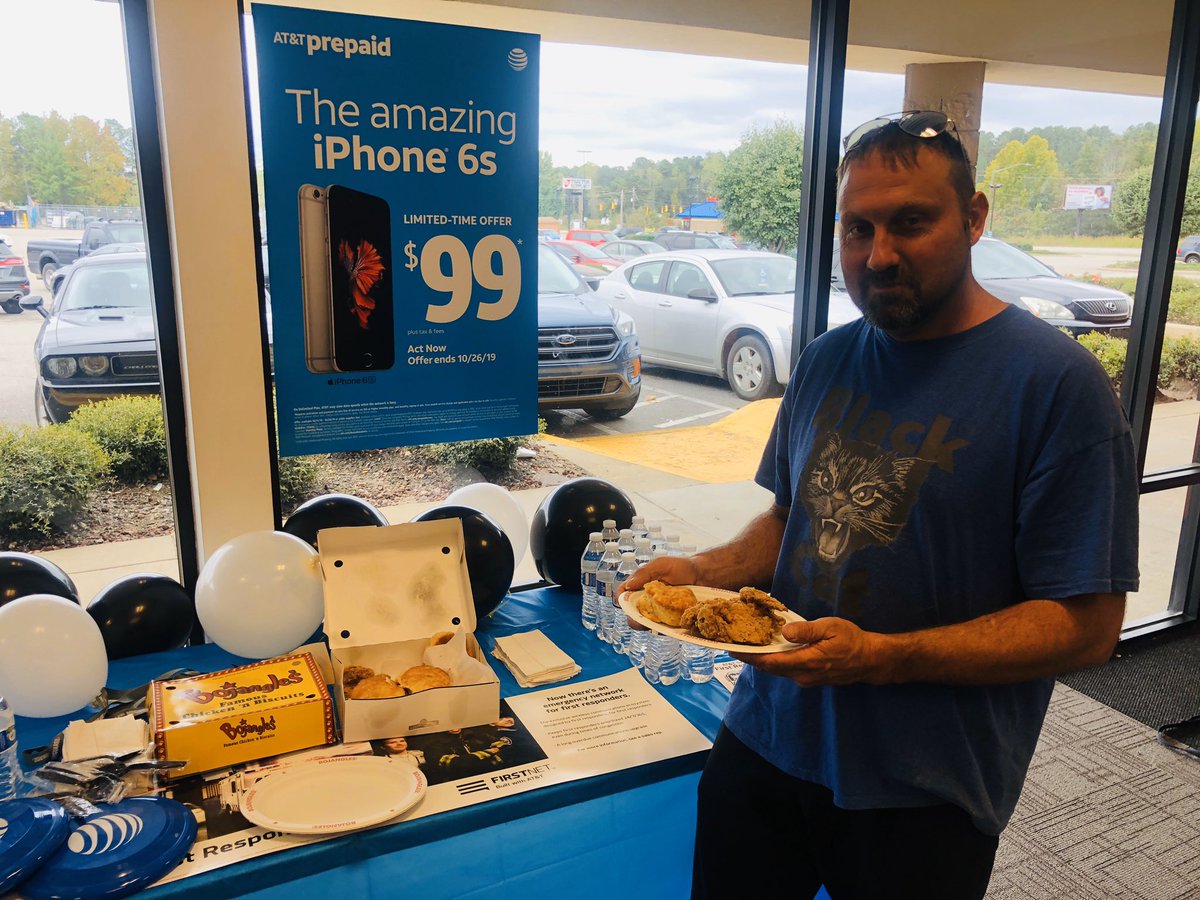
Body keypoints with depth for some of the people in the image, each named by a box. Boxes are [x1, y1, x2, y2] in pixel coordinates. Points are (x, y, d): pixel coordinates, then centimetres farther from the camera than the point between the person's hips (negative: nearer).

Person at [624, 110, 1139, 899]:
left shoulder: (1057, 382, -16)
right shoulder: (826, 361, 3)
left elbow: (1086, 626, -16)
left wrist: (881, 658, -27)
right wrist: (705, 570, -6)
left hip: (921, 795, -5)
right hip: (766, 741, 5)